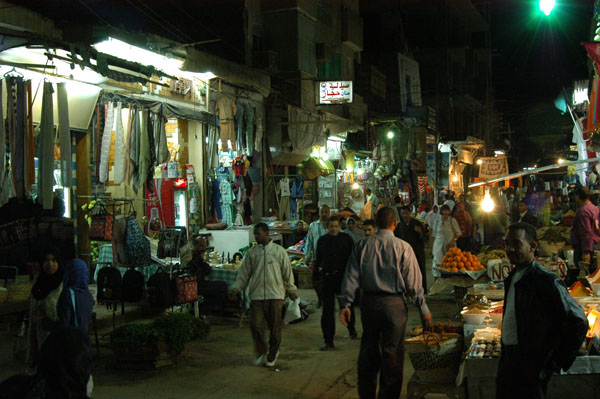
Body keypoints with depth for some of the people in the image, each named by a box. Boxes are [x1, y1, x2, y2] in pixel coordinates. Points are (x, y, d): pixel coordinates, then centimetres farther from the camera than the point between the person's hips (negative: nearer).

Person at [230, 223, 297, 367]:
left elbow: (287, 272, 8)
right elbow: (244, 273, 11)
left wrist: (291, 290, 9)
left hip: (275, 294, -1)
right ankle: (261, 351, 15)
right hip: (256, 295, 1)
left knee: (275, 327, 4)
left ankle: (272, 355, 22)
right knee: (255, 324, -7)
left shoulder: (279, 250, 4)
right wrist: (236, 289, 3)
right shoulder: (252, 252, 8)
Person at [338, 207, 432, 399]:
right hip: (393, 304, -3)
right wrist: (424, 310, 1)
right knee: (392, 354, 6)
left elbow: (351, 277, 1)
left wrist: (345, 304, 6)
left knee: (368, 351, 16)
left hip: (368, 302, 4)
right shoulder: (402, 247, -8)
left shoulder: (361, 245, 1)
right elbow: (413, 282, -6)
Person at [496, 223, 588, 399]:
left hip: (531, 369, -8)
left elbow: (578, 322, -17)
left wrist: (556, 363, -13)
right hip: (508, 361, 8)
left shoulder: (547, 281, -16)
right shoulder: (512, 278, 11)